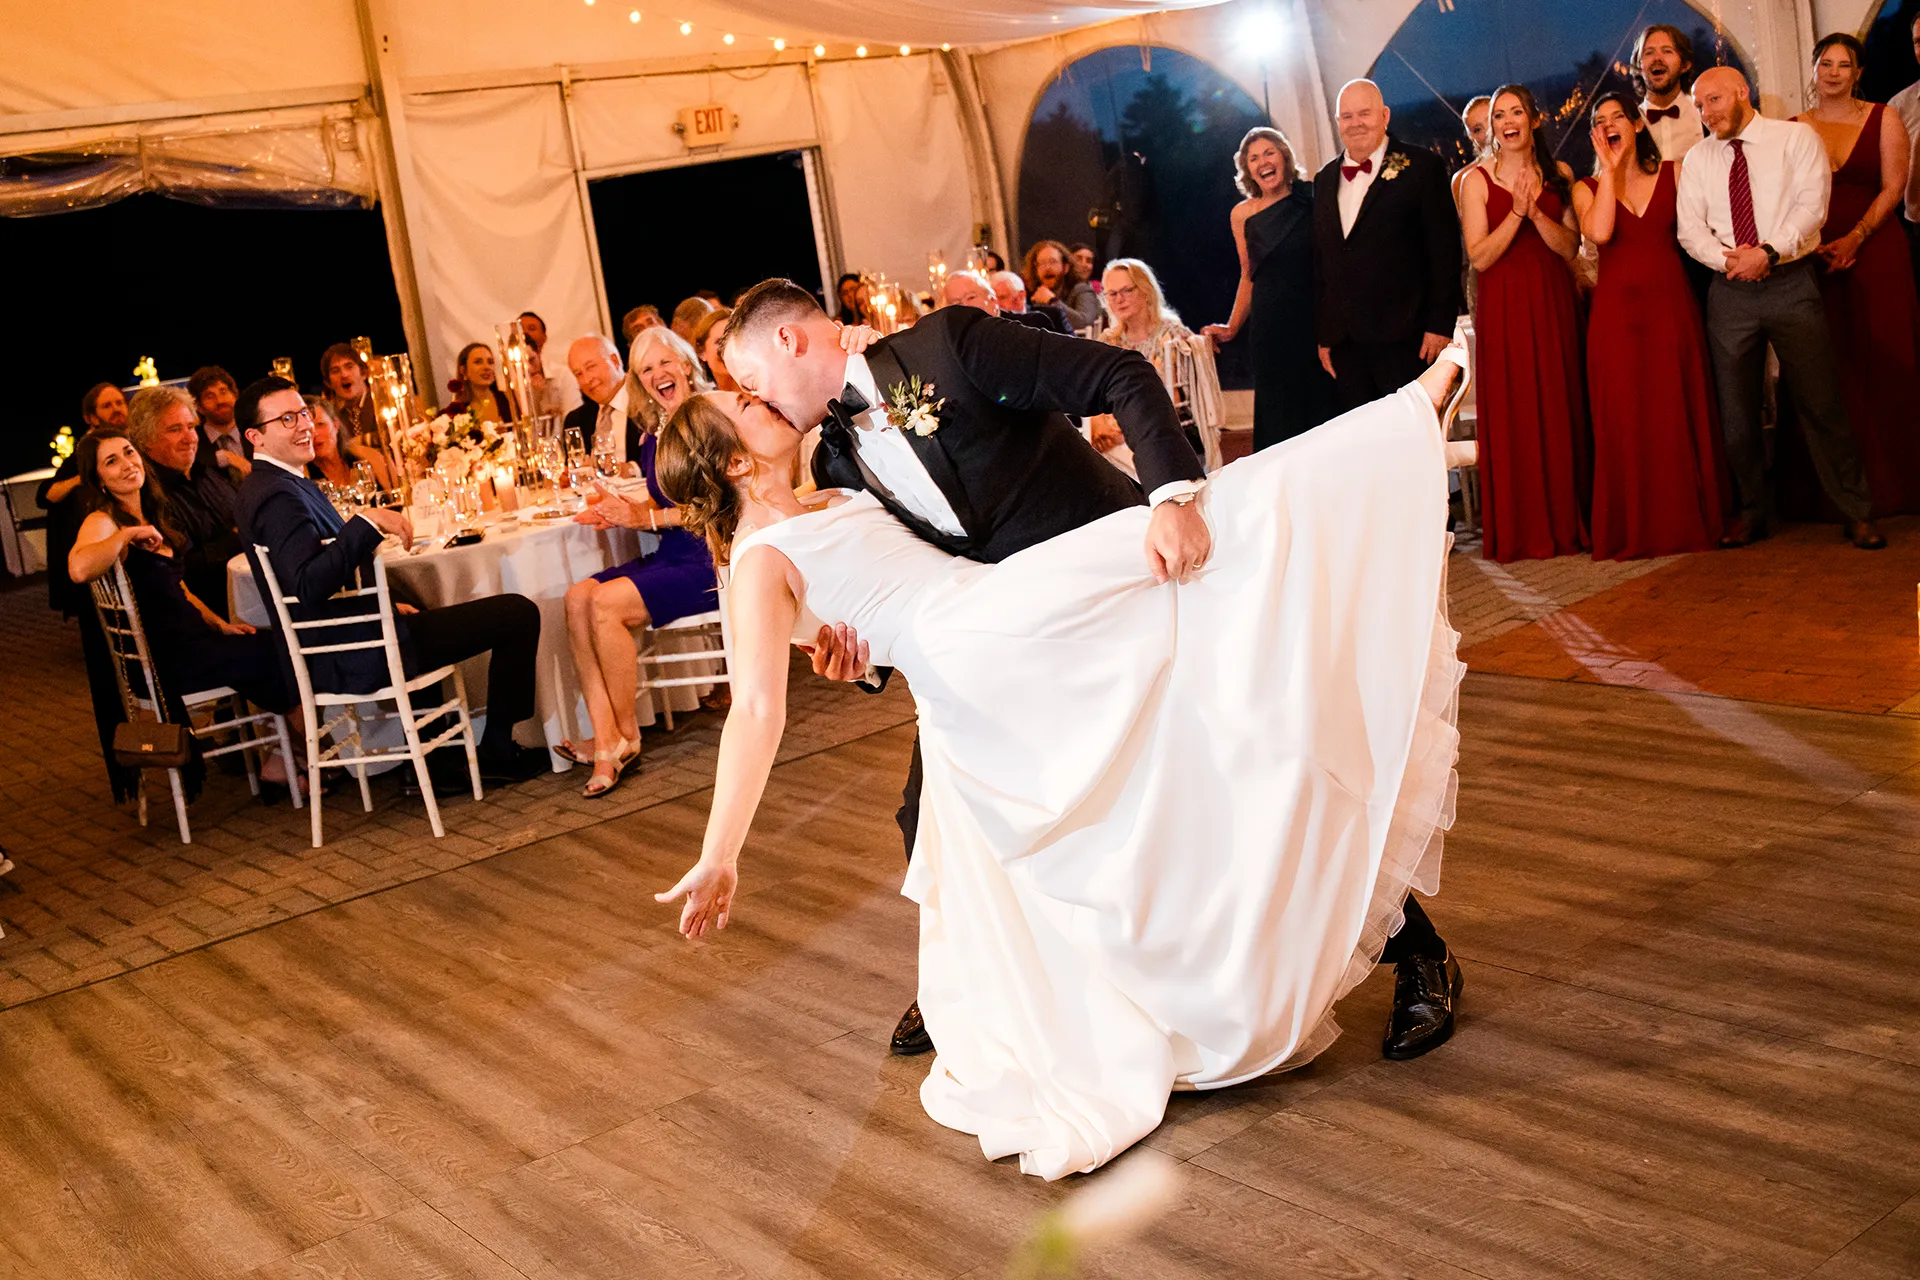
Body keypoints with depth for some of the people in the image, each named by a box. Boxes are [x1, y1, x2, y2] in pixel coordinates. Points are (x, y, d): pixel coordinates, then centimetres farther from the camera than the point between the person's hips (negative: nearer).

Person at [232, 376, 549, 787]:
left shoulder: (270, 486, 13)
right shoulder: (277, 495, -20)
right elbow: (309, 586, -33)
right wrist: (367, 522, -33)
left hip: (332, 647, 11)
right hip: (354, 654, -11)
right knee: (519, 615, -8)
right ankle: (497, 753, 6)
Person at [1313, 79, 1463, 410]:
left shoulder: (1421, 167, 1)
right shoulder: (1325, 180, 16)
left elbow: (1445, 250, -3)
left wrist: (1440, 324, -9)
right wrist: (1322, 336, 13)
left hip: (1404, 341, -4)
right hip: (1344, 343, 5)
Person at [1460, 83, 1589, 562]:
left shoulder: (1559, 175, 8)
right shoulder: (1477, 180, 0)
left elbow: (1570, 248, 1)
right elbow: (1479, 256, -7)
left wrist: (1537, 213, -13)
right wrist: (1515, 213, -16)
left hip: (1553, 303, 3)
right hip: (1503, 307, -2)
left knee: (1560, 409, 3)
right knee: (1512, 414, -3)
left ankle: (1565, 523, 11)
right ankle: (1520, 532, 2)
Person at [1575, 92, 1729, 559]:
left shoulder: (1672, 173, 11)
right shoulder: (1588, 187, 9)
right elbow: (1599, 232, -11)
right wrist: (1609, 170, -6)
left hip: (1671, 303, 0)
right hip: (1616, 307, 0)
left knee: (1680, 412, 1)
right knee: (1624, 419, -1)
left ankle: (1690, 521, 10)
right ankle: (1632, 529, 6)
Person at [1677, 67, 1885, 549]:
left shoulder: (1796, 137, 3)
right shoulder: (1698, 158, 12)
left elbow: (1812, 204, -9)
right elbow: (1690, 228, 4)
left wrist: (1769, 251, -22)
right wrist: (1726, 258, -13)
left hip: (1791, 283, -3)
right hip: (1730, 291, 3)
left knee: (1821, 403, -4)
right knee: (1737, 409, 6)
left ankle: (1855, 515, 4)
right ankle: (1752, 512, 20)